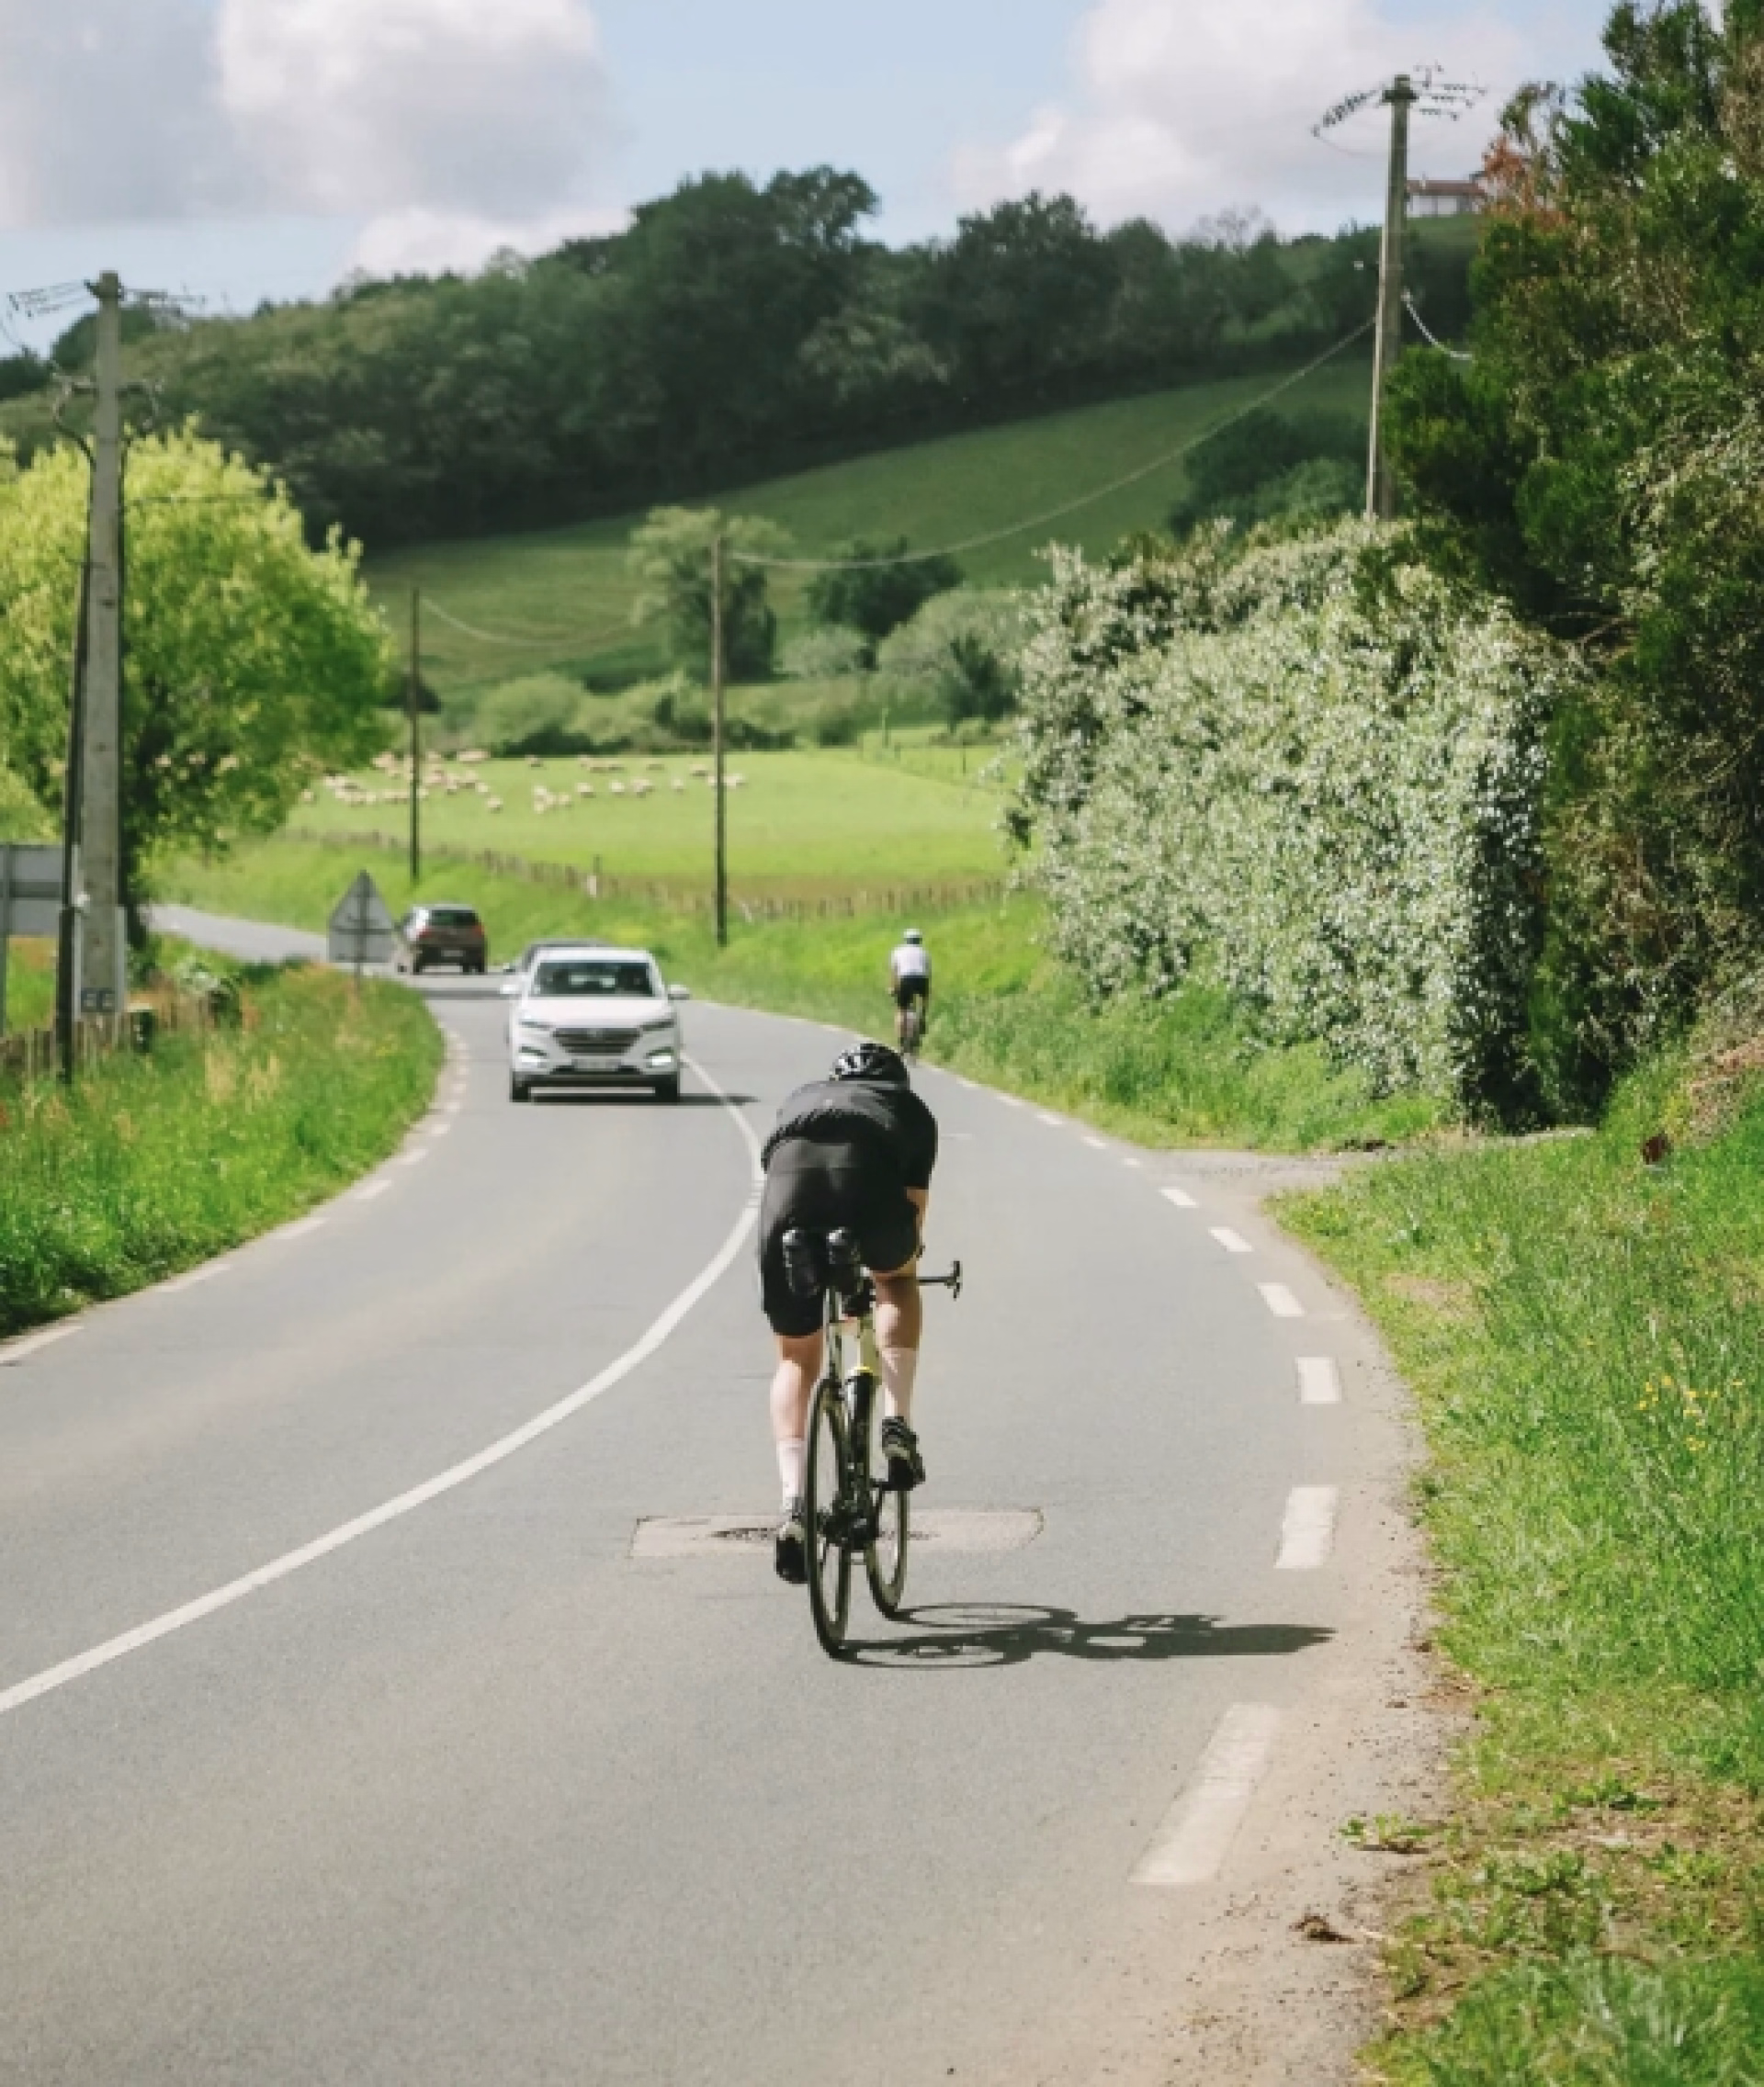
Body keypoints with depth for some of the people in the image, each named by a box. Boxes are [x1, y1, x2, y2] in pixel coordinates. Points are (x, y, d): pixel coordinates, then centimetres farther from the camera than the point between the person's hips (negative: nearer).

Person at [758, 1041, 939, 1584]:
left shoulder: (801, 1098, 40)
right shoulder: (911, 1108, 34)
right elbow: (916, 1204, 33)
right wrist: (901, 1259, 54)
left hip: (787, 1190, 2)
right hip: (868, 1183, -2)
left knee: (796, 1362, 19)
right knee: (898, 1279, 34)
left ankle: (793, 1504, 3)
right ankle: (897, 1423, 18)